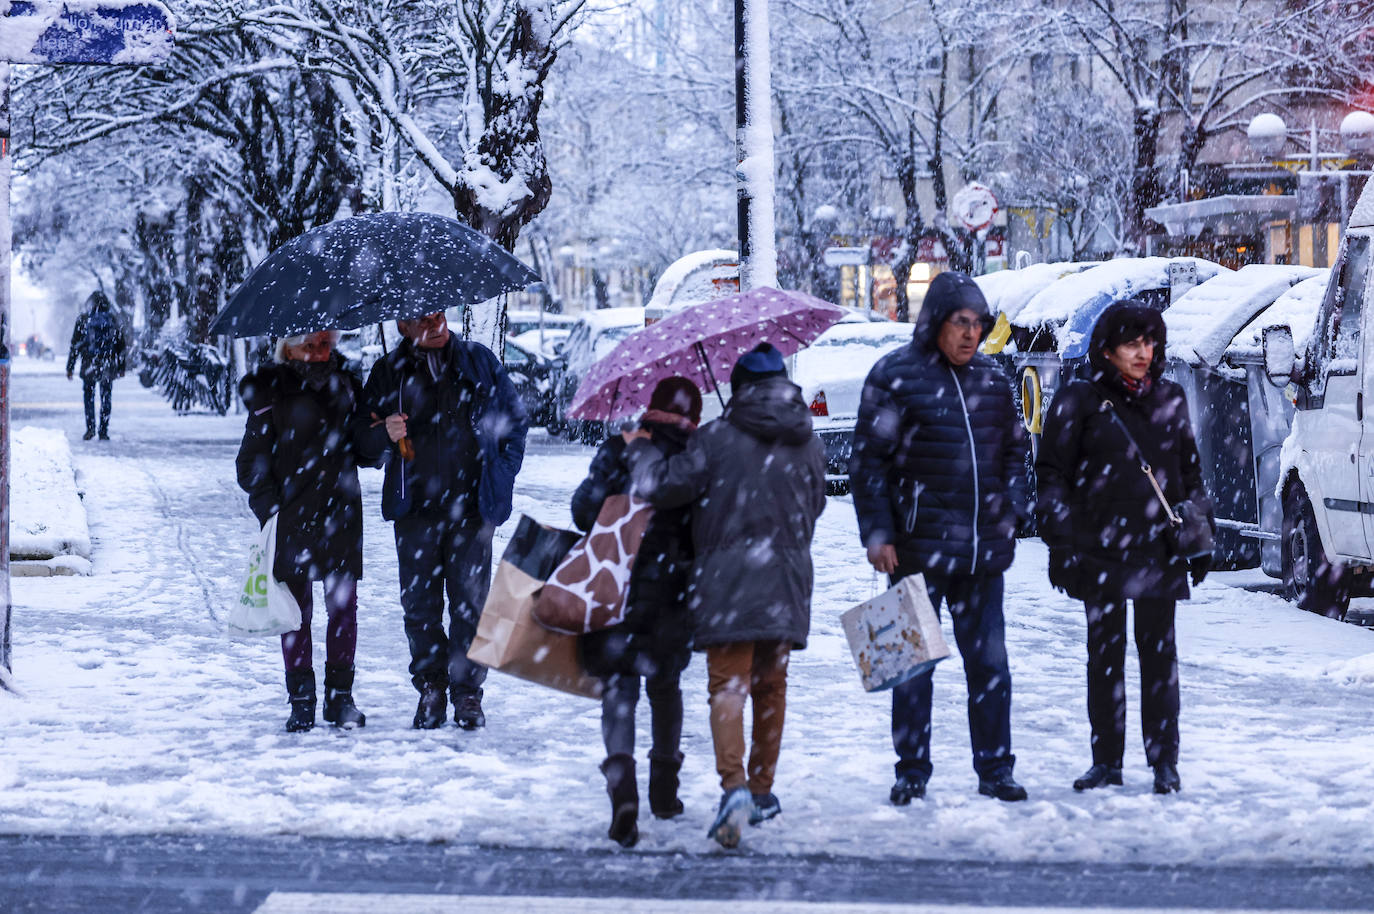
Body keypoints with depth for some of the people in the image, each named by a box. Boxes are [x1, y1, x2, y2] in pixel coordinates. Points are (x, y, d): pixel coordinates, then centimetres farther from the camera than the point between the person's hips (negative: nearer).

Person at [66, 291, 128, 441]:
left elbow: (75, 345, 0)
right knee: (106, 399, 8)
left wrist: (70, 367, 4)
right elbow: (122, 345, 7)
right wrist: (121, 367, 15)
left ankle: (90, 427, -3)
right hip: (109, 366, 1)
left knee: (88, 397, 11)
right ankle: (104, 432, 5)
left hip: (89, 366, -1)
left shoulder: (83, 320, -2)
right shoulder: (113, 320, 3)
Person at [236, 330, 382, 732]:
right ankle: (301, 701, 10)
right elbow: (251, 461, -1)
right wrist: (268, 508, -12)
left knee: (343, 606, 3)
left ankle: (340, 696, 14)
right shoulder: (270, 393, -1)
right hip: (291, 516, -3)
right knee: (296, 611, 2)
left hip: (340, 516, 3)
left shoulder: (346, 385, 10)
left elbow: (364, 453, 14)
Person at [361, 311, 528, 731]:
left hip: (472, 504, -1)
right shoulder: (388, 373, 6)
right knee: (419, 602, 1)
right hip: (415, 508, 1)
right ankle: (430, 686, 14)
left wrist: (502, 471, 5)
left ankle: (467, 692, 8)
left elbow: (514, 418, 14)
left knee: (470, 601, -2)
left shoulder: (478, 362, 6)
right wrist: (385, 433, -13)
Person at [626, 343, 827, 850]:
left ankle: (734, 785, -26)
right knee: (771, 685, 16)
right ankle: (762, 789, 24)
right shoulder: (809, 443, 8)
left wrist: (640, 449, 11)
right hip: (787, 580, 4)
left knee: (728, 683, -7)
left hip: (727, 579, -4)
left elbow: (663, 485, -6)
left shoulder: (718, 438, -8)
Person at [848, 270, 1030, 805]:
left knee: (989, 662, 7)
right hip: (917, 550, -4)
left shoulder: (992, 379, 10)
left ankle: (995, 770, 15)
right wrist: (877, 533, -9)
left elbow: (1013, 450, 22)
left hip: (984, 550, 4)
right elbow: (868, 460, -5)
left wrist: (1013, 510, 10)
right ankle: (911, 772, 14)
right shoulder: (895, 377, -5)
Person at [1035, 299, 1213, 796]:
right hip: (1101, 547, -2)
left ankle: (1164, 761, 9)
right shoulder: (1080, 401, 0)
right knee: (1104, 653, 4)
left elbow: (1190, 473, 17)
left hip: (1159, 549, 2)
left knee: (1159, 652, 3)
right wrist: (1060, 545, -7)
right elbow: (1052, 475, 0)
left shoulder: (1169, 399, 10)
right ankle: (1106, 760, 12)